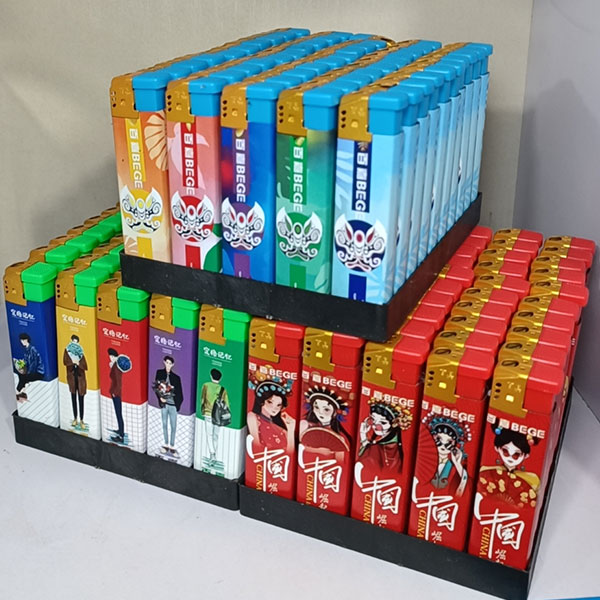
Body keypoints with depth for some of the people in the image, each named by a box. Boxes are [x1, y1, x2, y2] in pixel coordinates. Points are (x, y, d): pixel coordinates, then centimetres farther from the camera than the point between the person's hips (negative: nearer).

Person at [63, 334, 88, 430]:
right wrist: (73, 362, -26)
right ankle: (75, 419, 18)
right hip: (71, 376, 1)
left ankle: (81, 420, 2)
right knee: (73, 397, 8)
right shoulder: (67, 350, 2)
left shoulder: (80, 352, 0)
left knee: (81, 398, -2)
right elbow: (64, 361, -11)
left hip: (80, 377, -1)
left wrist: (78, 363, -24)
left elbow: (85, 366, -6)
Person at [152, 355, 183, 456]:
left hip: (173, 404, -1)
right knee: (164, 424, 11)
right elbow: (156, 387, 3)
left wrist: (178, 404, -11)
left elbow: (180, 393, 0)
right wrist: (160, 397, -11)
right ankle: (166, 444, 23)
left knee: (173, 426, 3)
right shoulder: (159, 373, 1)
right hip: (164, 403, 1)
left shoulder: (176, 377, -3)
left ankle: (172, 446, 14)